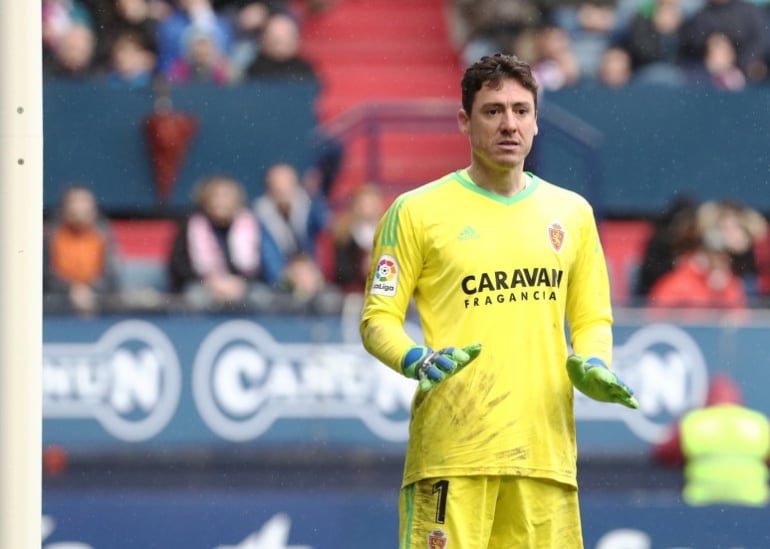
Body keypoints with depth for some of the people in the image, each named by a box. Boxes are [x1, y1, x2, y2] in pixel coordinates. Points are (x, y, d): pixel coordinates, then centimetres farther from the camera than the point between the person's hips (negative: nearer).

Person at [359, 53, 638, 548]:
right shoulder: (417, 211, 4)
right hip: (450, 448, -4)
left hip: (547, 449, 4)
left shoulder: (571, 212, 16)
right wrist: (417, 360, -17)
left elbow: (593, 319, 22)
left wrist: (593, 367, 0)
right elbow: (378, 319, 4)